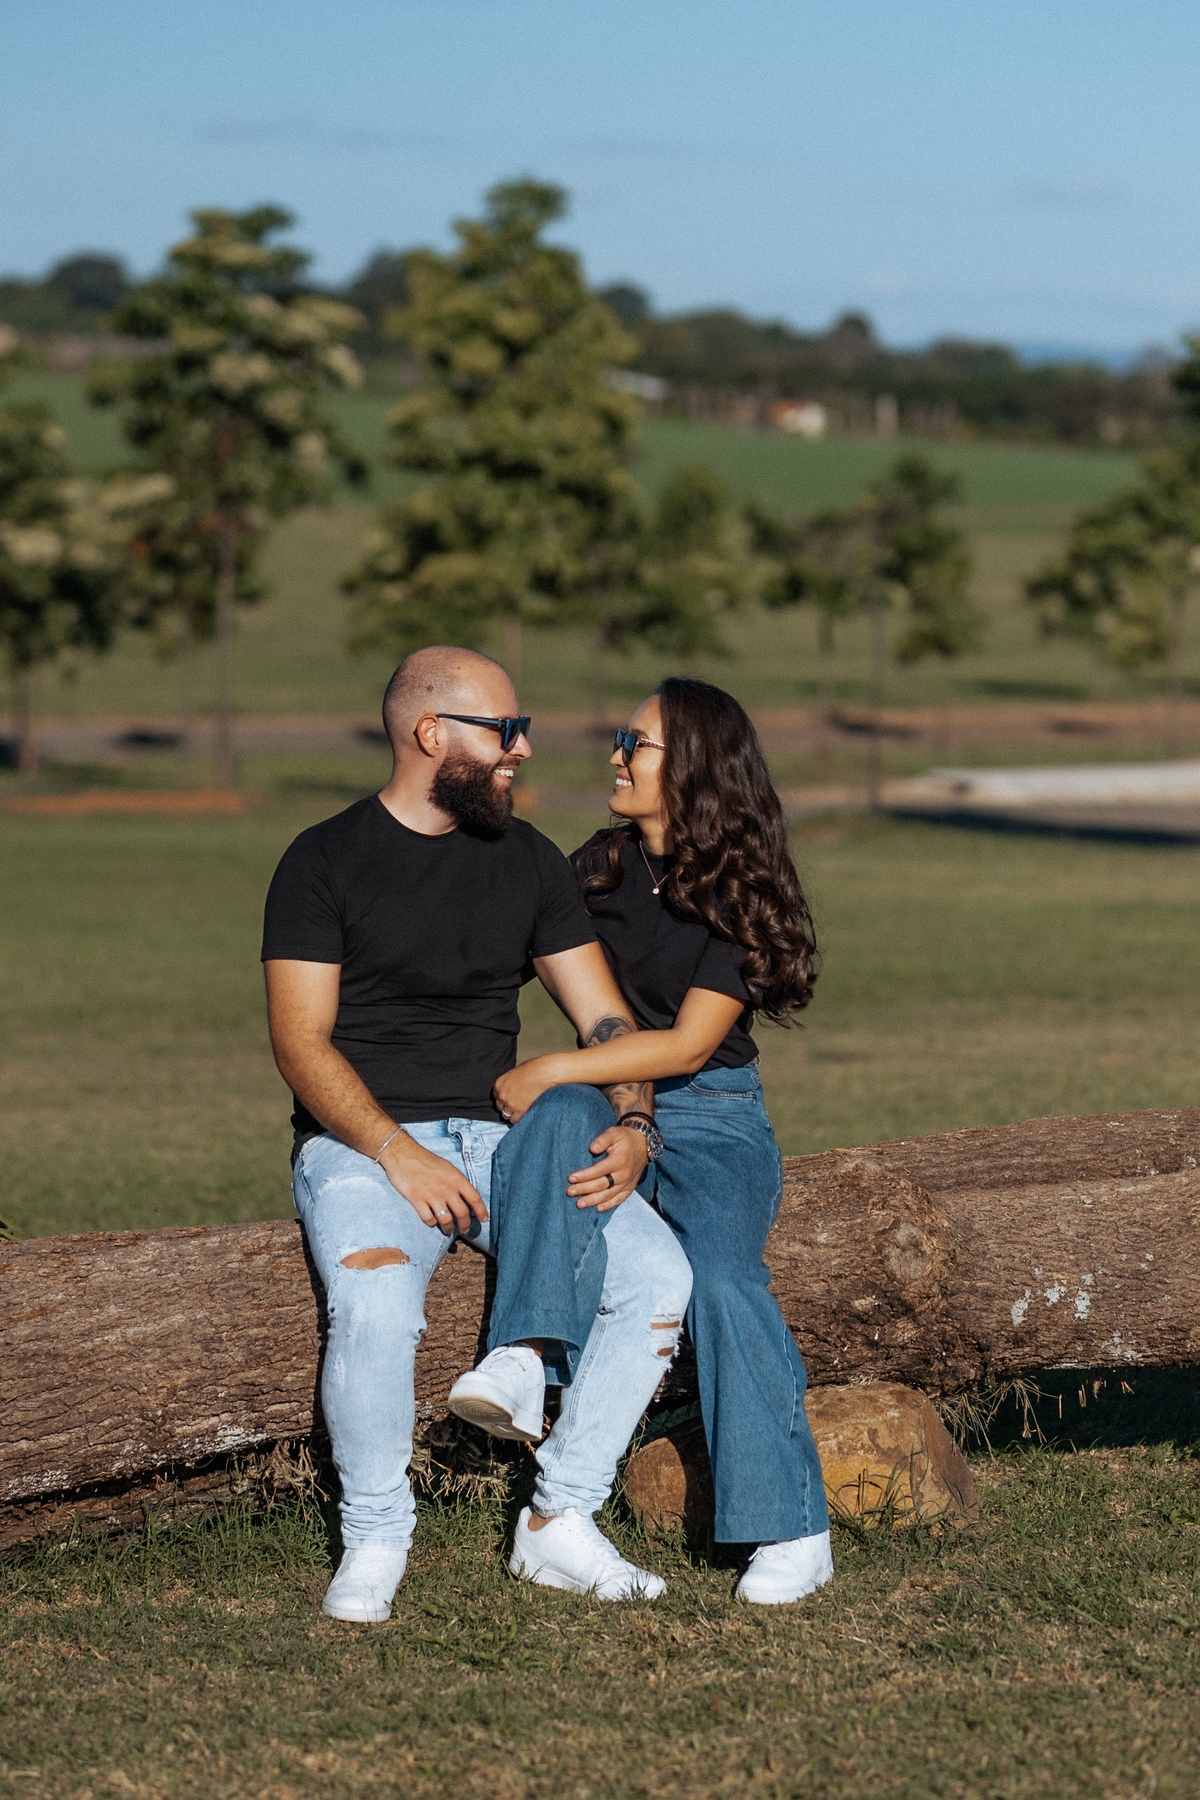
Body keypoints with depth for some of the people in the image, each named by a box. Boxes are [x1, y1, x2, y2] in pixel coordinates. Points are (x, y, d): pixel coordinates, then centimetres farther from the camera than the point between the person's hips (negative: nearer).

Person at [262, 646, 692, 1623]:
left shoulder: (528, 860, 13)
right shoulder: (325, 862, -1)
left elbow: (603, 1015, 10)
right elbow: (301, 1041, -8)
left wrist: (631, 1123, -10)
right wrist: (399, 1153, -22)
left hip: (501, 1135, 5)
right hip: (359, 1142, -4)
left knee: (658, 1274, -20)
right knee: (376, 1305, -36)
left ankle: (559, 1521, -9)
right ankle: (374, 1543, -14)